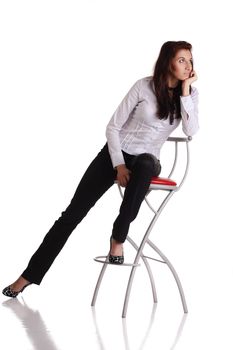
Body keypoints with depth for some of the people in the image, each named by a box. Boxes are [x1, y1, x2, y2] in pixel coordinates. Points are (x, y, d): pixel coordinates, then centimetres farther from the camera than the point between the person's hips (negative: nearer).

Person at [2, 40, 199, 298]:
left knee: (144, 165, -40)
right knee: (73, 212, -9)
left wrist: (185, 91, -20)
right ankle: (31, 274, -1)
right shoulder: (144, 86, -9)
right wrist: (119, 165, -16)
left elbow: (191, 131, -17)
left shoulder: (190, 94, -1)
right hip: (117, 153, -1)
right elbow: (113, 127, -6)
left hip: (147, 161, 1)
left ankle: (118, 238, -28)